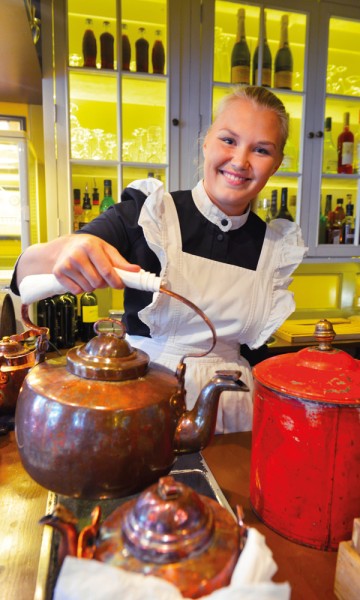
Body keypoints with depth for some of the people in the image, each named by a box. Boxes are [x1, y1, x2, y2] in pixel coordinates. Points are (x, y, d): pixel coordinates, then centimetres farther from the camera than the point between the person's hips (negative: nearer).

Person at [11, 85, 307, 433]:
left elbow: (262, 345, 12)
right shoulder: (149, 215, -8)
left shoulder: (275, 245, 3)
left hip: (228, 412, 3)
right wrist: (63, 251, -32)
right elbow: (25, 275, -12)